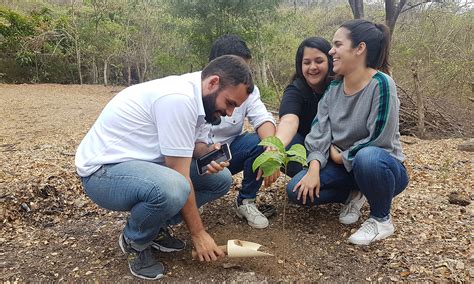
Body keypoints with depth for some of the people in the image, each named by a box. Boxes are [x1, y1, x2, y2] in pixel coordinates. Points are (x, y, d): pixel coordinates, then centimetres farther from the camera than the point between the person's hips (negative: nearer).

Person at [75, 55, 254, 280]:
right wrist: (198, 234, -14)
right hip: (103, 170, -9)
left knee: (221, 179, 2)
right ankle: (134, 242, -5)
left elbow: (182, 148, 10)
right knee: (171, 189, -39)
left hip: (143, 163, 9)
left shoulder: (191, 93, 2)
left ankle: (153, 228, 11)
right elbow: (180, 177, -24)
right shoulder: (178, 98, -27)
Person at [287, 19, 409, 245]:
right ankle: (354, 194, 12)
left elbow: (378, 140, -23)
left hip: (383, 167, -5)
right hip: (343, 166, 5)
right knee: (298, 190, -13)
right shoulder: (333, 88, 0)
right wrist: (314, 170, -20)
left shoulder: (381, 84, -20)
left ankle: (381, 219, -10)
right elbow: (319, 133, -6)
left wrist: (340, 156, -11)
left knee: (367, 158, -40)